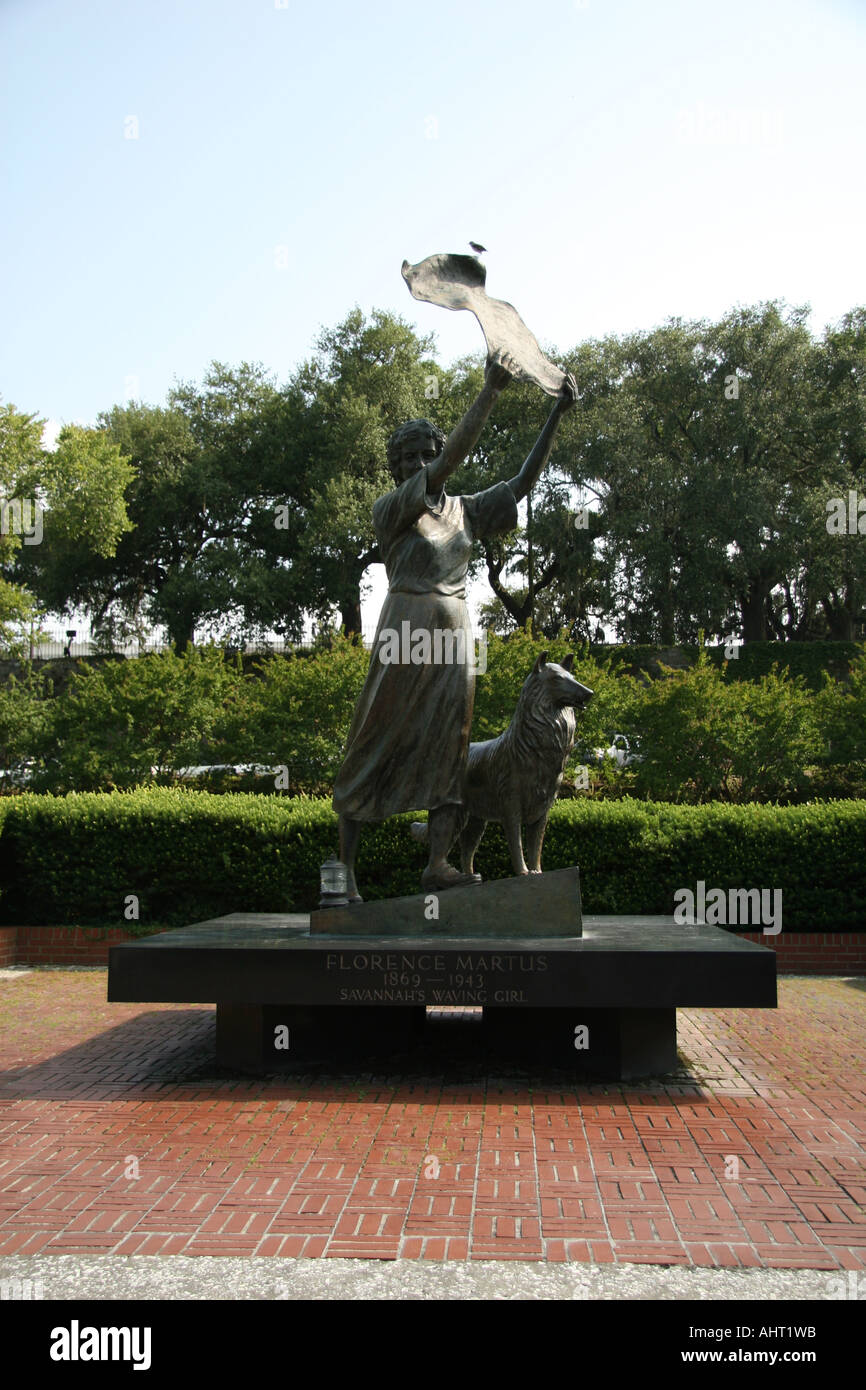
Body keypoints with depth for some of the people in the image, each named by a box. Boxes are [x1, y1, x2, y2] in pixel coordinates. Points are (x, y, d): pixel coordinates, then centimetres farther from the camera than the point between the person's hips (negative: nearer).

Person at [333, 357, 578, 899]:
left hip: (455, 635, 5)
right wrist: (490, 391, -20)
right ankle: (344, 868, 1)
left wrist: (557, 415, 2)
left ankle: (439, 865, -6)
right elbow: (452, 458, -15)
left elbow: (523, 481, 9)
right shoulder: (390, 510, -2)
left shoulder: (464, 511, 14)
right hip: (407, 630, -5)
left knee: (448, 743, -3)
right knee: (375, 748, -3)